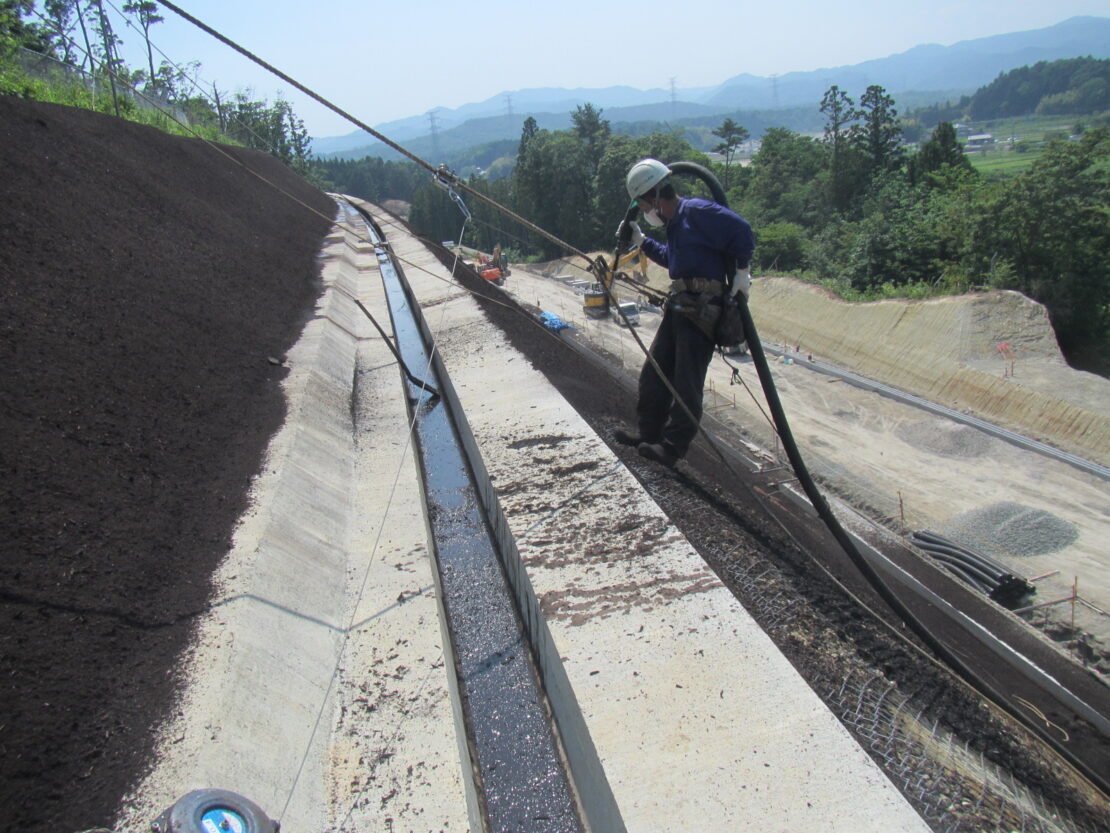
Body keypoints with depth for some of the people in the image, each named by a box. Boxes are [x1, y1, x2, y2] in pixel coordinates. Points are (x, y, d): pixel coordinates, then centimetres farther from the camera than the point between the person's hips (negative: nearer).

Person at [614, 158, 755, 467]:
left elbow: (741, 231, -18)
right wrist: (640, 241, 28)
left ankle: (672, 447, -3)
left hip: (702, 308, -10)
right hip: (679, 304, 10)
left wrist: (741, 273, -14)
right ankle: (649, 434, 21)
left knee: (686, 381, -7)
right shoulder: (676, 221, 17)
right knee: (654, 372, 12)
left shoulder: (697, 211, -13)